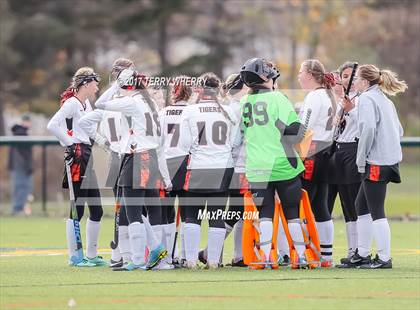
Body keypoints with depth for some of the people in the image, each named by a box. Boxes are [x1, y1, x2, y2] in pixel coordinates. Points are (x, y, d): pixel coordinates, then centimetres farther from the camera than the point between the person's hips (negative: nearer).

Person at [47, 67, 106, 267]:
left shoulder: (87, 104, 18)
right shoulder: (72, 103, -10)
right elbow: (52, 125, -21)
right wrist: (71, 145, -17)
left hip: (88, 158, 10)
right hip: (77, 158, -10)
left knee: (96, 209, 11)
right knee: (77, 209, -6)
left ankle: (91, 255, 19)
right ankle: (74, 256, -2)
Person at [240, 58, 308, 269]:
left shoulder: (243, 103, 5)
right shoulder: (277, 99, -7)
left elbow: (240, 134, 15)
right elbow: (296, 131, -10)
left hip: (256, 168, 3)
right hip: (282, 164, -3)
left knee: (265, 214, 6)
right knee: (292, 213, 8)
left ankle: (265, 257, -4)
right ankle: (301, 256, 10)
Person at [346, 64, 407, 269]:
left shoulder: (366, 98, -10)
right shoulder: (385, 100, 18)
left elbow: (368, 128, -22)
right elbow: (399, 130, 22)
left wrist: (361, 159, -15)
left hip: (376, 163, -10)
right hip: (392, 158, 10)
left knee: (376, 211, -4)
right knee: (361, 206, 17)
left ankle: (384, 258, -2)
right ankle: (362, 254, 20)